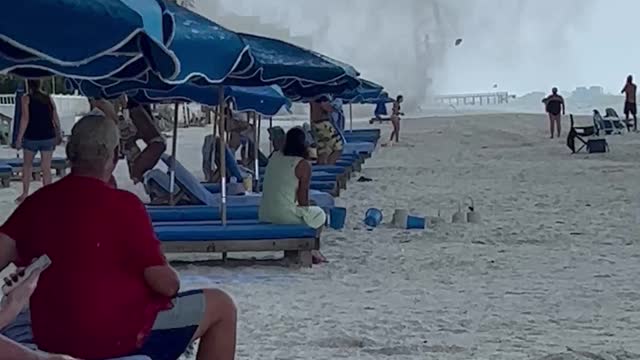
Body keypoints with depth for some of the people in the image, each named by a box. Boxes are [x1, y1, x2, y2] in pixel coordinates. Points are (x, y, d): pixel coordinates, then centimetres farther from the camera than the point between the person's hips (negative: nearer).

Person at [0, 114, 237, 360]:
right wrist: (172, 282, 7)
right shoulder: (123, 205, -17)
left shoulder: (37, 202, -1)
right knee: (221, 307, 8)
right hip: (115, 338, -7)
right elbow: (165, 284, -15)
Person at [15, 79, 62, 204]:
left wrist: (19, 137, -11)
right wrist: (58, 135, 15)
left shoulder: (26, 99, -4)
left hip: (31, 137, -2)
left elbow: (25, 118, -12)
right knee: (46, 168, 3)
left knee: (27, 164, 17)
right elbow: (55, 119, 5)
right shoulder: (49, 98, 6)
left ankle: (25, 194, 18)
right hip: (48, 137, 2)